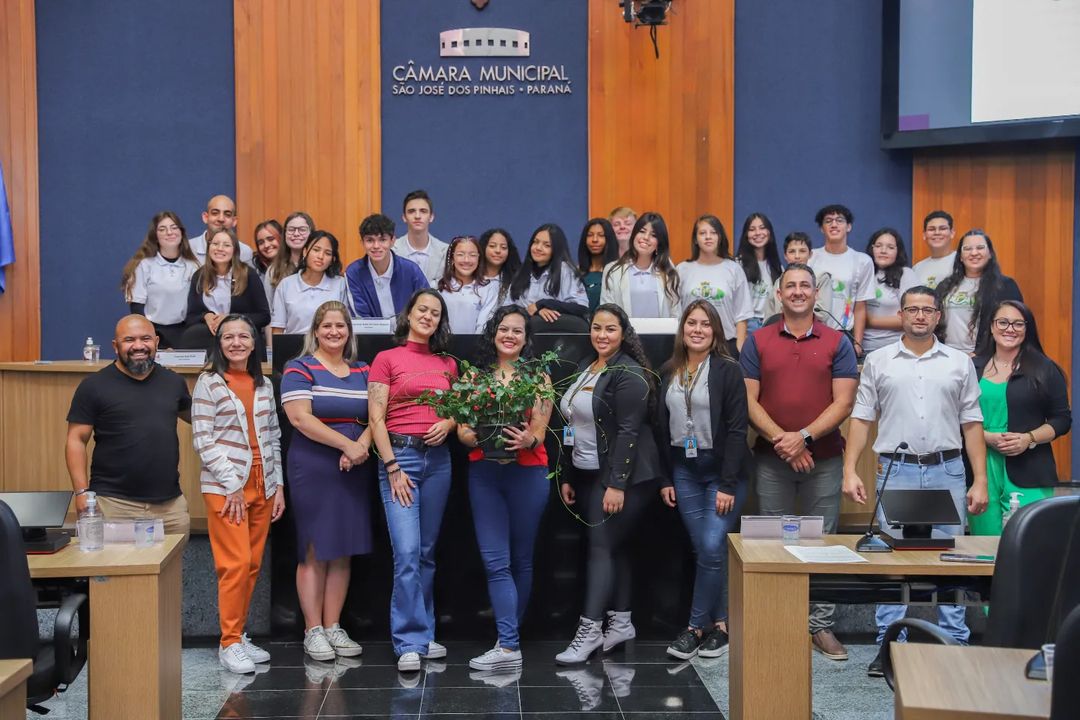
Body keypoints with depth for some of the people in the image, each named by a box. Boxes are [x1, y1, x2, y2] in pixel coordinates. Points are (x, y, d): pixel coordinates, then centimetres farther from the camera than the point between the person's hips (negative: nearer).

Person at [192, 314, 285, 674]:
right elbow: (203, 440, -8)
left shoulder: (264, 384, 13)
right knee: (236, 563, -9)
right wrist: (233, 485, -12)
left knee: (253, 564, 6)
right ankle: (229, 643, 0)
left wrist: (278, 485, 9)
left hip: (262, 486, 5)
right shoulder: (209, 383, -3)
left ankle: (239, 635, 16)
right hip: (225, 487, -5)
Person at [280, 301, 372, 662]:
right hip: (312, 470, -5)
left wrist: (362, 446, -13)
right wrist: (348, 444, -17)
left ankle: (333, 626, 15)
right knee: (314, 551, -1)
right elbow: (300, 417, -13)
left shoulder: (363, 372, 14)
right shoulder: (300, 370, -1)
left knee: (343, 552, 7)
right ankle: (313, 630, 5)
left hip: (354, 472, 5)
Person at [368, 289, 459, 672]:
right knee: (407, 552, -11)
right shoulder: (386, 359, 2)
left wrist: (448, 423, -3)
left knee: (427, 552, 8)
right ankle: (410, 643, -7)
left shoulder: (447, 364, 14)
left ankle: (424, 634, 15)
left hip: (438, 457, 4)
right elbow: (376, 418, -3)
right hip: (399, 453, -4)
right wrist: (393, 467, -11)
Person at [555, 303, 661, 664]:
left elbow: (628, 431, -18)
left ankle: (589, 630, -8)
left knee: (602, 546, -9)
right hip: (588, 474, 8)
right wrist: (567, 477, 16)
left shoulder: (628, 374, -13)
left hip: (623, 476, -8)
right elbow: (573, 425, 17)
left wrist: (617, 484, -22)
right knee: (613, 546, 11)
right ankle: (621, 622, 18)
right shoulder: (585, 368, 13)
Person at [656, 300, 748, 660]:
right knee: (704, 549, 6)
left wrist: (728, 485, -15)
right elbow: (662, 428, 11)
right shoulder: (669, 372, 7)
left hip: (723, 470, -4)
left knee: (712, 547, -10)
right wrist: (665, 478, 6)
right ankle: (721, 624, 15)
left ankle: (696, 626, 2)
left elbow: (737, 430, -11)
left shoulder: (728, 370, -8)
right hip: (684, 471, 5)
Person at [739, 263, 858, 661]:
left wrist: (803, 437, -15)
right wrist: (781, 441, -13)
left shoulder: (837, 343, 3)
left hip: (824, 459, 0)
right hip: (771, 459, 0)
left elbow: (843, 402, -3)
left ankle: (821, 625, 11)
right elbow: (748, 400, -1)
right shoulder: (758, 342, 5)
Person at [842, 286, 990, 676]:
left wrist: (980, 480, 1)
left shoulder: (959, 363, 8)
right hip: (896, 471, -1)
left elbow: (972, 424, 7)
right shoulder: (878, 361, 6)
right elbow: (861, 418, 4)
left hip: (947, 471, 1)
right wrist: (850, 471, -5)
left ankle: (955, 644, 12)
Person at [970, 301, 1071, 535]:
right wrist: (986, 436, -10)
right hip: (980, 469, 2)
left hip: (1028, 473, -1)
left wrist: (1029, 438, -10)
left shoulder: (1045, 370, 6)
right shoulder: (973, 368, 9)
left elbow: (1062, 419, 6)